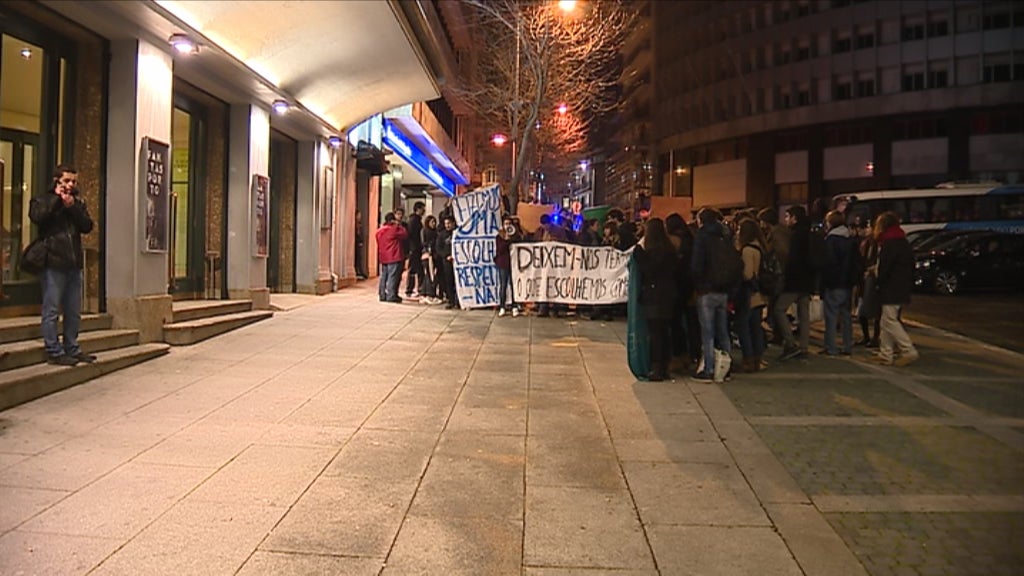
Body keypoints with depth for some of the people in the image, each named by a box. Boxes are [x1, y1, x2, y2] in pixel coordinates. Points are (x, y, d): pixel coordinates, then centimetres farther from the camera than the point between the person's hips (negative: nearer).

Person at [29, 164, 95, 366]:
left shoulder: (78, 202, 18)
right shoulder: (42, 200, 5)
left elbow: (87, 226, 4)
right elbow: (37, 216, -17)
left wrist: (73, 207, -8)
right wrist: (57, 198, -9)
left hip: (74, 263, 5)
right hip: (53, 262, -5)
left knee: (74, 311, 8)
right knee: (52, 310, -4)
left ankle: (71, 349, 16)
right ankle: (54, 352, 0)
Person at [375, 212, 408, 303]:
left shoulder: (379, 231, 11)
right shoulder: (394, 229, -13)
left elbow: (378, 244, 17)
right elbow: (405, 235, -8)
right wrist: (399, 225, 1)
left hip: (383, 257, 8)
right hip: (394, 258, -8)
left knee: (383, 276, 12)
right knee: (393, 276, -5)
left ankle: (382, 295, 15)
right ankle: (391, 296, -7)